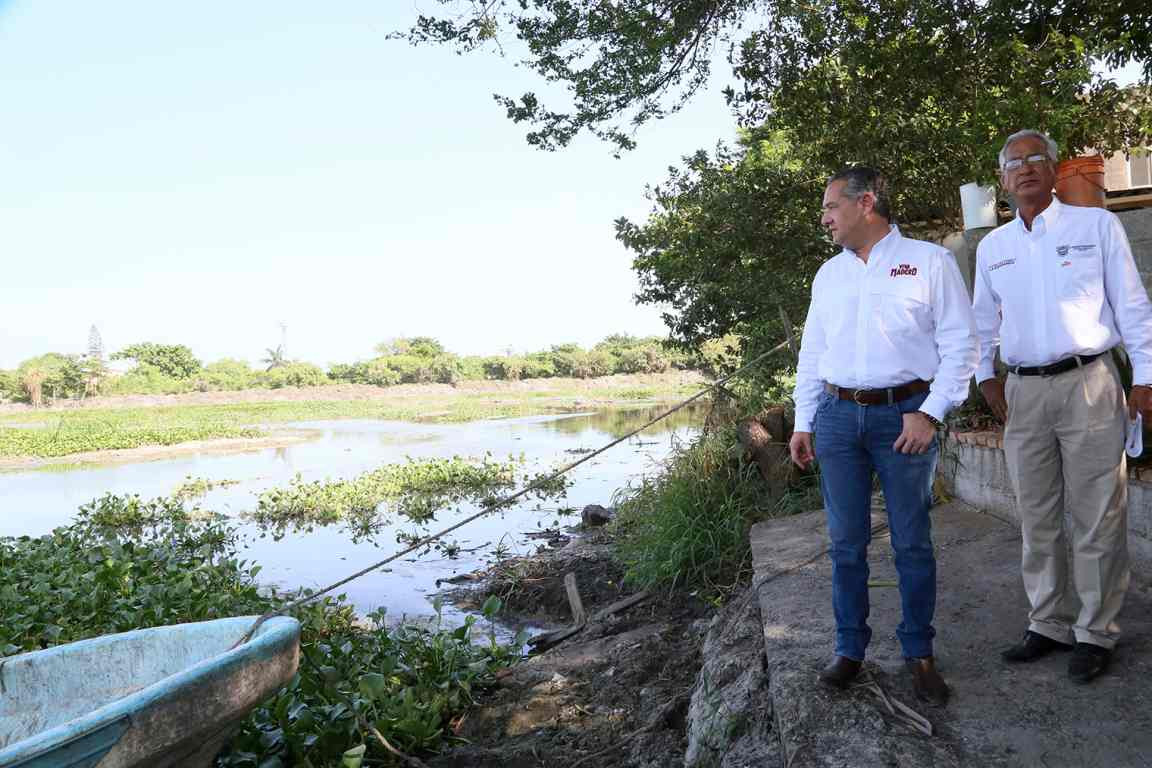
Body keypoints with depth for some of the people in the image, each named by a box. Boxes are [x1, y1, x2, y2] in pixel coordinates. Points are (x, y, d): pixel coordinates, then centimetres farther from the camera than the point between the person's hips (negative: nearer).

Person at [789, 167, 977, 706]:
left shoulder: (929, 261, 1)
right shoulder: (828, 274, 15)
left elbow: (959, 342, -3)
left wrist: (931, 412, -12)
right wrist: (803, 424, 11)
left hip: (905, 414, -4)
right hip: (838, 416, 4)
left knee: (912, 543, 5)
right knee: (845, 542, 7)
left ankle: (919, 653, 20)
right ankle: (850, 649, 20)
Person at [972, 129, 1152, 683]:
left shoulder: (1097, 225, 2)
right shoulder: (992, 246, 12)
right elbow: (982, 320, 19)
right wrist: (985, 376, 9)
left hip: (1088, 384, -3)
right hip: (1023, 393, 4)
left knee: (1096, 519, 0)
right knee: (1037, 519, 10)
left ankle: (1095, 633, 13)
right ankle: (1049, 624, 22)